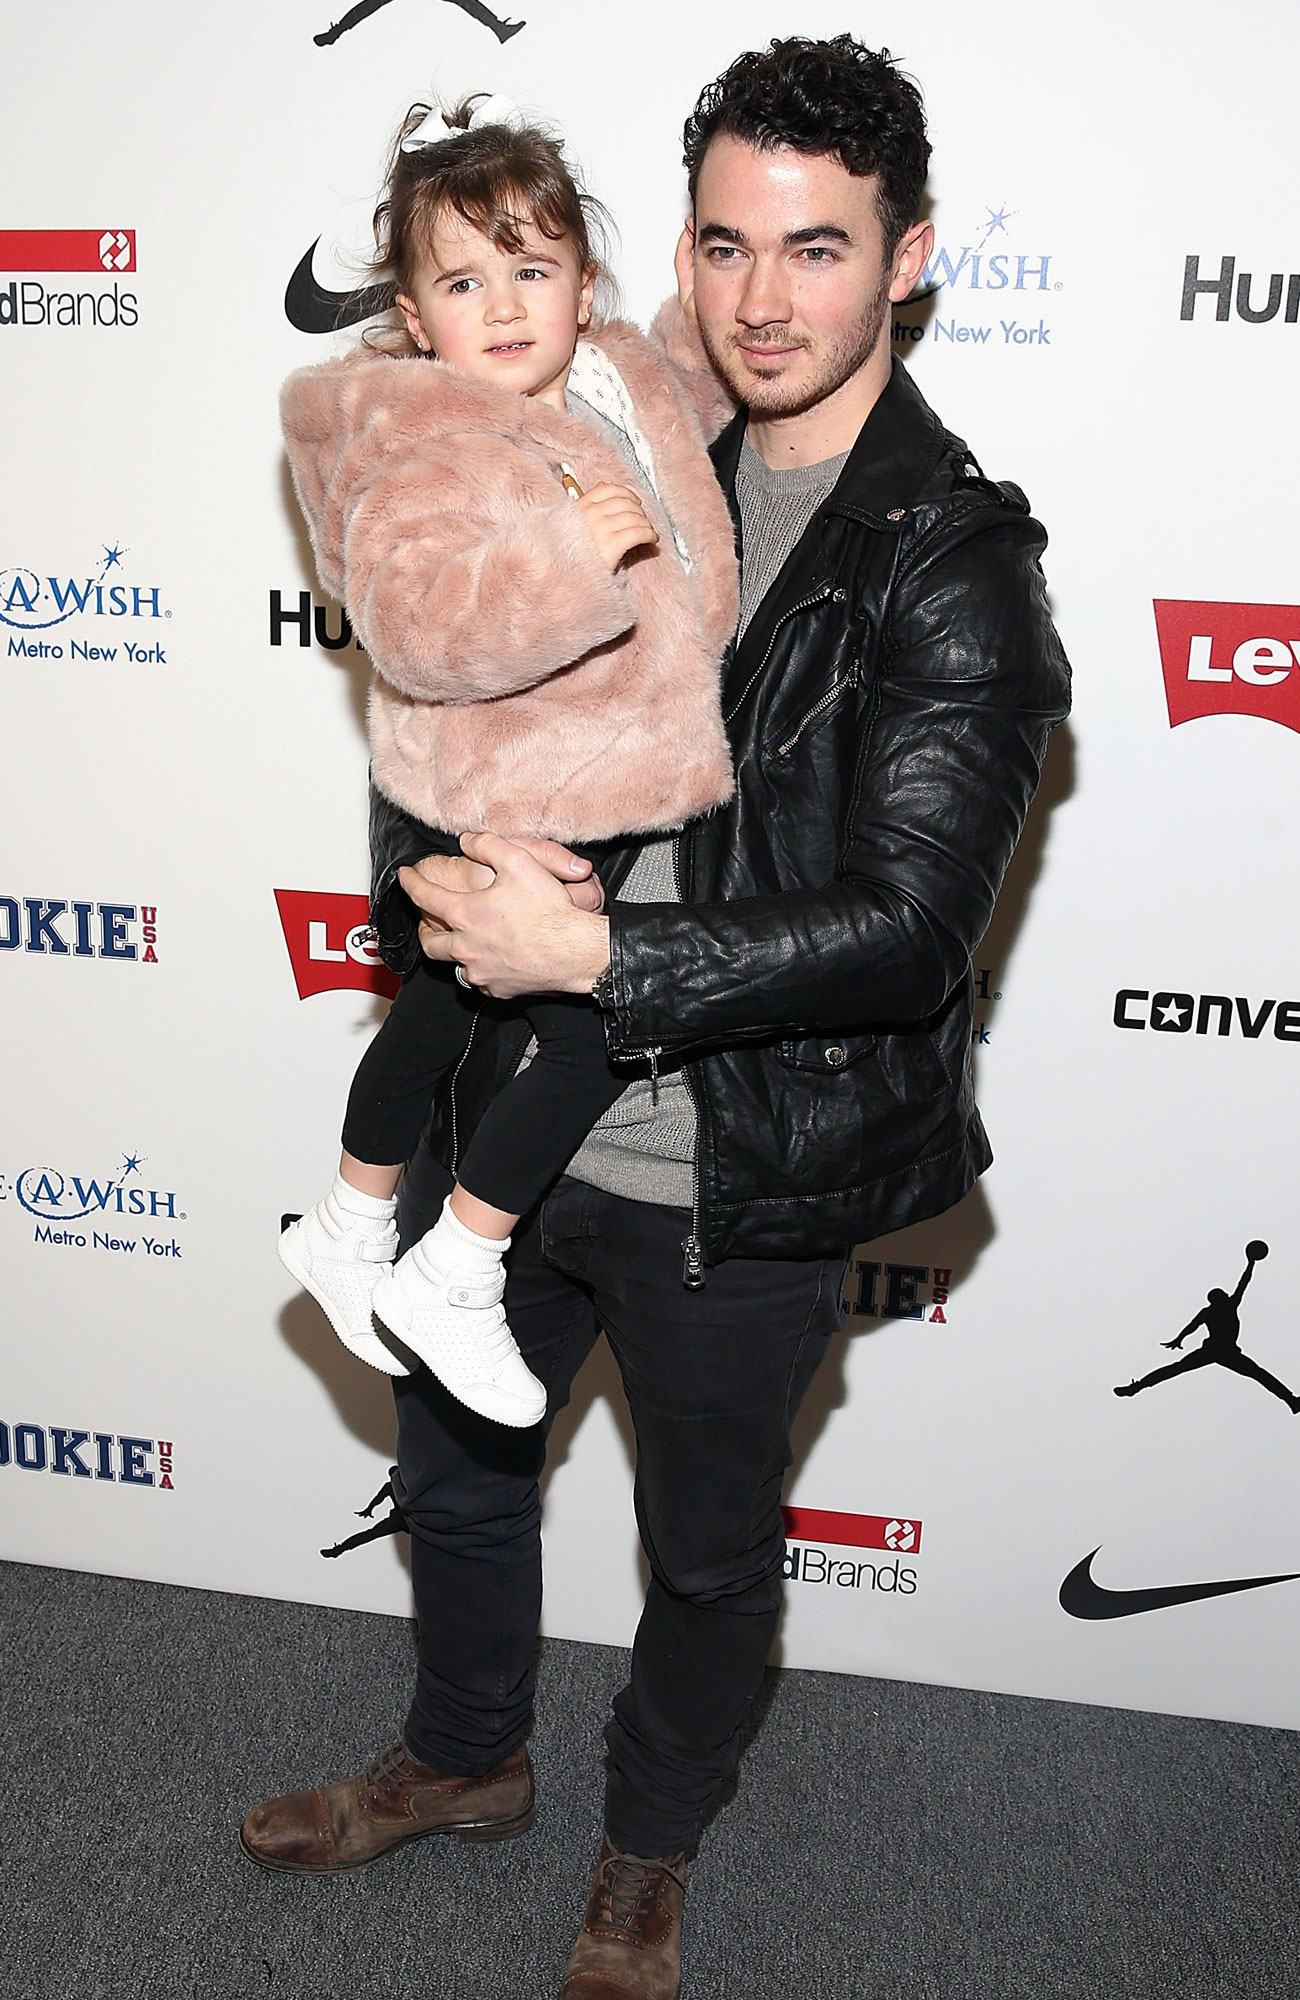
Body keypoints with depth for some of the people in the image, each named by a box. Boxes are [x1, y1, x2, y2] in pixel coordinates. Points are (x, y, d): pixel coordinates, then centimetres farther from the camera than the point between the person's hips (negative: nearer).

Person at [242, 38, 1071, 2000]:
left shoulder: (957, 564, -15)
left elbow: (905, 923, -22)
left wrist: (598, 952, -24)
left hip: (736, 1187, -5)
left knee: (708, 1553, 18)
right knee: (454, 1462, 24)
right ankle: (465, 1759, 54)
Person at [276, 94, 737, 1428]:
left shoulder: (626, 381, 4)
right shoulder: (426, 446, -21)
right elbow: (416, 621, -35)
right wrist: (566, 553, -41)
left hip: (592, 798, 9)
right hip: (502, 823, -9)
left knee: (440, 1013, 22)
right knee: (594, 1037, -3)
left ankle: (350, 1227, 44)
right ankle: (448, 1277, 16)